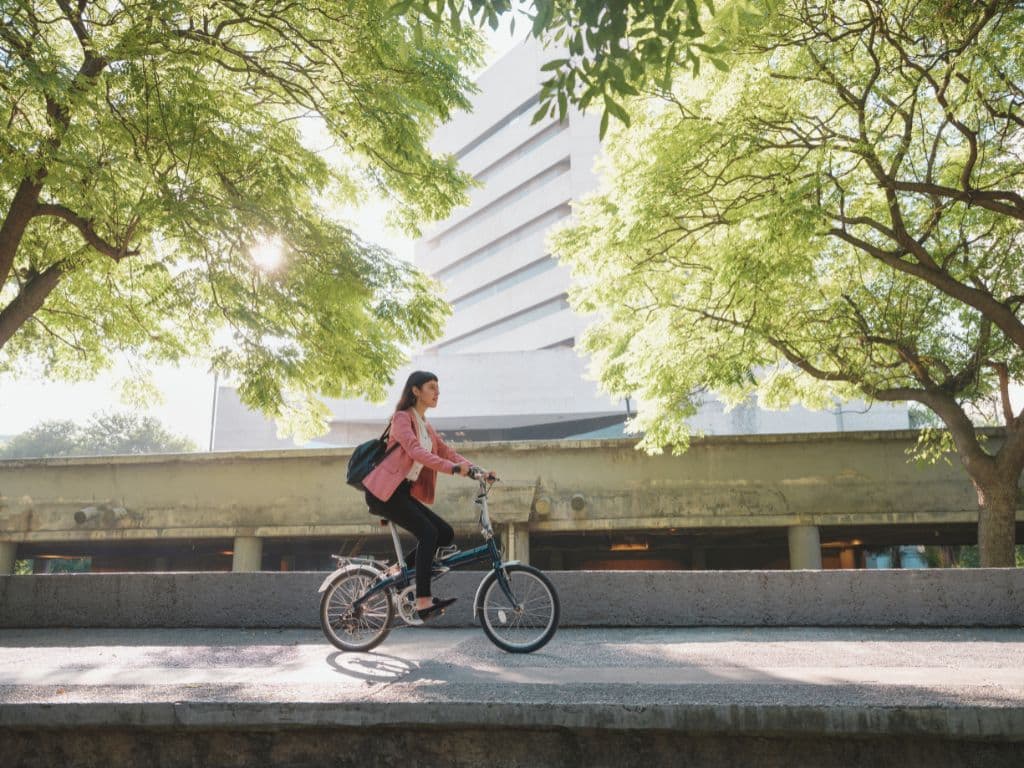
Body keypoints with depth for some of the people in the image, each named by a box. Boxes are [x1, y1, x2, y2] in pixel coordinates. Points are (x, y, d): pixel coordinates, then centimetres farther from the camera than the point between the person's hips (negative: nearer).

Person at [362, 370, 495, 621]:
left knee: (445, 533, -1)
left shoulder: (425, 426, 18)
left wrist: (477, 470, -4)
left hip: (404, 492, 8)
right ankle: (423, 602, -20)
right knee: (428, 533, -21)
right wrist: (452, 468, -37)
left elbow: (447, 452, 11)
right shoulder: (402, 418, -9)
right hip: (384, 491, -8)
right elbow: (416, 452, -25)